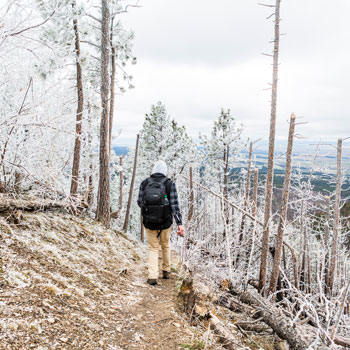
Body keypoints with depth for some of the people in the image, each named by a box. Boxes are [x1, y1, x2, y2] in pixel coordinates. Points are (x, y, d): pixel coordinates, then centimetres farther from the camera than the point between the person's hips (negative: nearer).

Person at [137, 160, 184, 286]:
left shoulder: (144, 183, -3)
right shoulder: (170, 184, -9)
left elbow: (140, 202, 4)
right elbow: (174, 205, -12)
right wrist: (179, 223, -11)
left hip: (149, 223, 0)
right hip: (165, 223, 0)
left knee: (153, 248, 13)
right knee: (165, 245, 23)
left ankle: (152, 277, 2)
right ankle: (166, 271, 36)